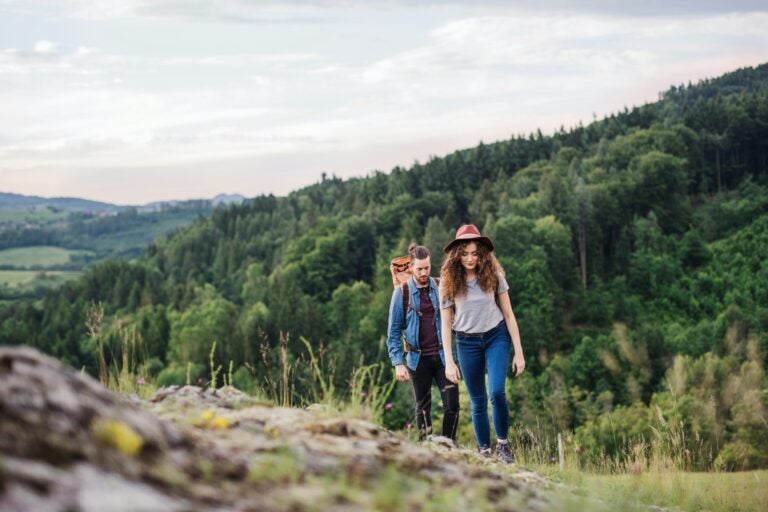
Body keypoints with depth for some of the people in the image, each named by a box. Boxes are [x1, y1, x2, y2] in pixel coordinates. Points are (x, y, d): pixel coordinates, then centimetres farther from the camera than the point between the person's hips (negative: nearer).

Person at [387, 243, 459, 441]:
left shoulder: (440, 288, 2)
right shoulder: (402, 292, -3)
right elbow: (393, 331, -2)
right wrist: (398, 363, -9)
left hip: (442, 355, 1)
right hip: (418, 358, -1)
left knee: (452, 403, -6)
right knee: (422, 407, 9)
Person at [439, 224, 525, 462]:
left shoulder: (493, 275, -6)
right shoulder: (449, 281, -6)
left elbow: (508, 314, 0)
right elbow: (446, 324, -2)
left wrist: (519, 352, -2)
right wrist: (449, 362, -7)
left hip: (496, 337, -1)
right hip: (467, 343, 1)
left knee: (497, 392, -18)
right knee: (478, 401, 6)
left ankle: (503, 444, 1)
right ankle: (484, 452, 17)